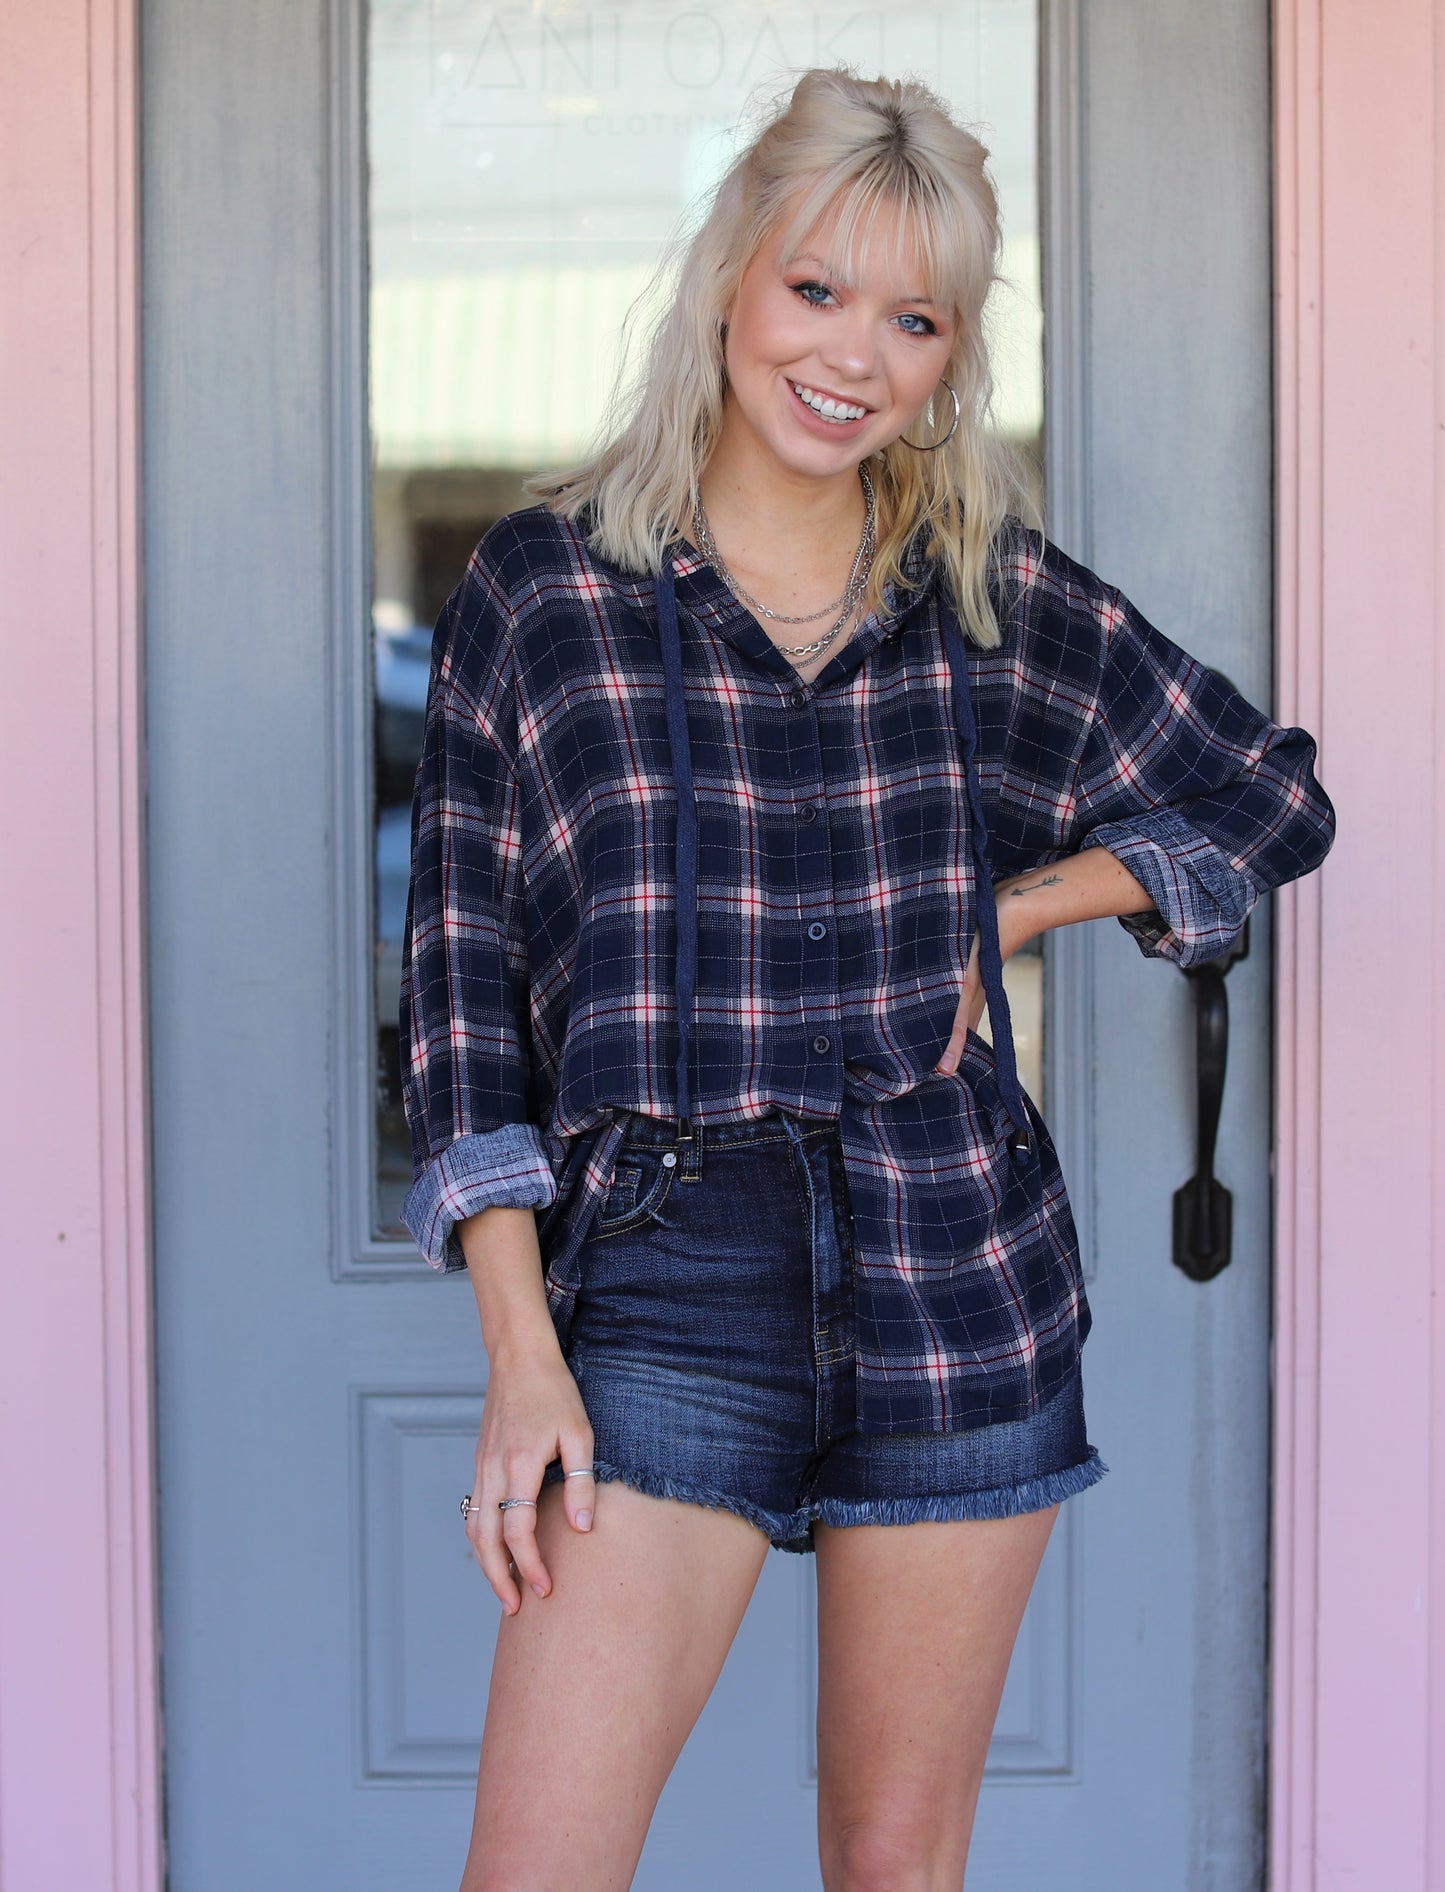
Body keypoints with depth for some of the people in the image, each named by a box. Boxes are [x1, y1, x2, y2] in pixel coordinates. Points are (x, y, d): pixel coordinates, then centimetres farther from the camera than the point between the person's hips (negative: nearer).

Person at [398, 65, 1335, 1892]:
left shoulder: (997, 599, 5)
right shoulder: (546, 583, 0)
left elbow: (1276, 805, 16)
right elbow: (463, 985, -1)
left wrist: (1016, 905, 2)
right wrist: (520, 1351, -7)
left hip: (959, 1293, 2)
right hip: (667, 1281, -2)